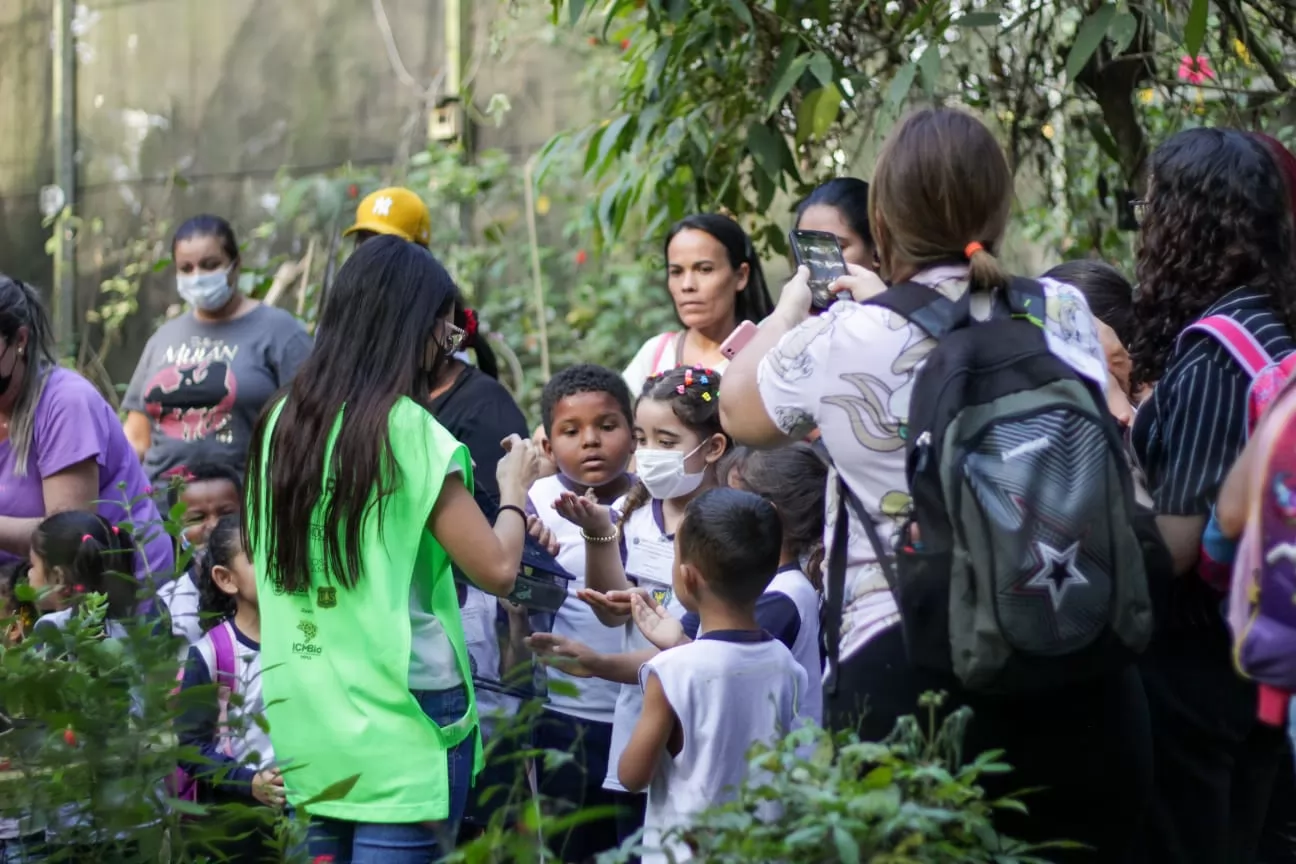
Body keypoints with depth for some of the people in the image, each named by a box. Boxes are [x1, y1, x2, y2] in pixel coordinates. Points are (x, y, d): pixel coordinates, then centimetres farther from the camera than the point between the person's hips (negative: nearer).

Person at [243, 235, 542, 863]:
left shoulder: (283, 422, 6)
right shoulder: (410, 430, -12)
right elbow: (496, 570, -12)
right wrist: (514, 491, 7)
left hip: (306, 714, 7)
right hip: (401, 714, -6)